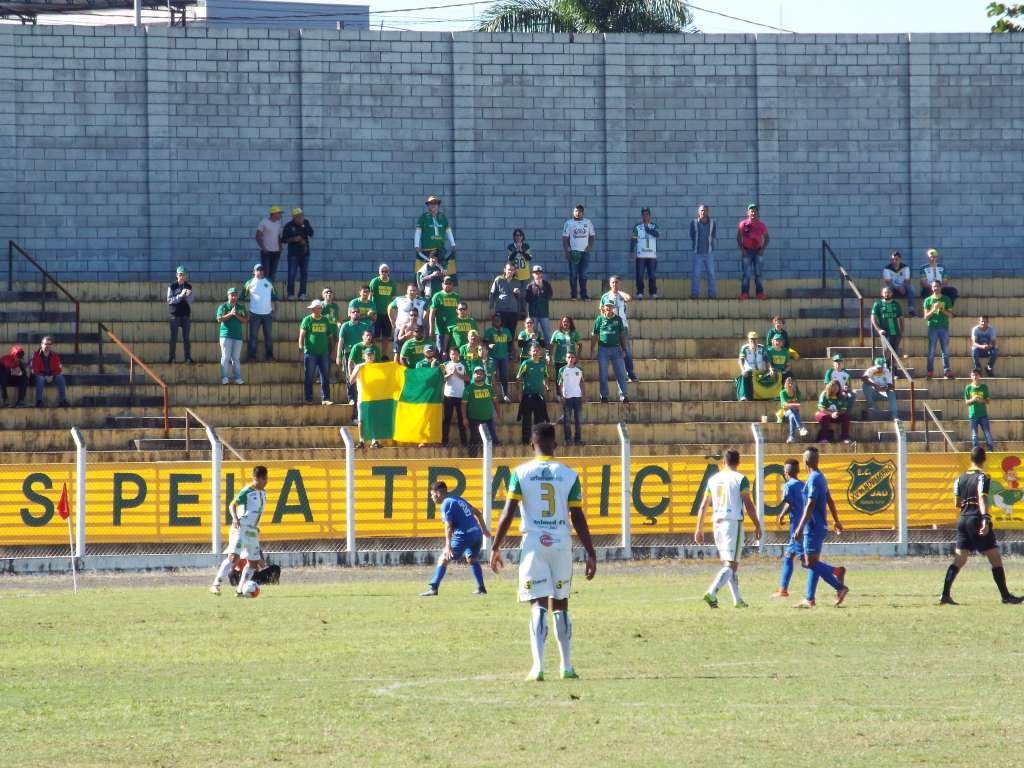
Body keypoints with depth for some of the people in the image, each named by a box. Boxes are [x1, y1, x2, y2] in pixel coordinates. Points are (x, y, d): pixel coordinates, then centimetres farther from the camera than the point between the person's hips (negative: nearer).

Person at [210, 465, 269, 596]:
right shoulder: (247, 491, -10)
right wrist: (235, 518, -31)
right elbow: (232, 505, -14)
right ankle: (216, 584, -21)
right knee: (234, 556, -21)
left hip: (253, 531, 8)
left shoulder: (263, 493, 13)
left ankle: (240, 590, 15)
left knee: (253, 562, 8)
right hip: (241, 528, -8)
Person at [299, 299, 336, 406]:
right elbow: (302, 335, -3)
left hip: (324, 353, 4)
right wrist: (301, 346, -14)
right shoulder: (307, 320, -1)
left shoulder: (325, 320, 11)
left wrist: (332, 348, 13)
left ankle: (325, 399, 5)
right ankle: (308, 399, 5)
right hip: (310, 353, -4)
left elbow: (330, 336, 17)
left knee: (325, 377, 2)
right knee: (309, 378, 0)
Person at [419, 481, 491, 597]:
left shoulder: (446, 504, -5)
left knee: (443, 560, -1)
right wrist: (484, 529, 37)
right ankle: (481, 588, 27)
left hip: (463, 536, -8)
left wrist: (448, 546, -20)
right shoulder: (458, 499, 21)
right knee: (472, 559, 29)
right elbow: (478, 513, 28)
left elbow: (448, 526, -15)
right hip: (477, 533, 8)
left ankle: (433, 588, -9)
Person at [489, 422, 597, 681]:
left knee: (538, 606, -3)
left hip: (533, 543, -1)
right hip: (562, 543, 1)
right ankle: (567, 666, 15)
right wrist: (591, 554, 6)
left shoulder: (521, 473, -1)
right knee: (561, 606, 13)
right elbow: (578, 518, 1)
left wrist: (495, 548, 3)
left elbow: (508, 513, -5)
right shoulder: (569, 475, 2)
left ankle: (538, 666, -16)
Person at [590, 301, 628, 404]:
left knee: (620, 373, -5)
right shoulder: (599, 319, 4)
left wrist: (624, 348, 3)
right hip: (603, 349, 0)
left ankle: (624, 395, -6)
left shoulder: (618, 319, 7)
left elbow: (622, 335, 10)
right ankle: (604, 396, 11)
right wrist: (592, 349, 0)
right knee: (603, 375, 3)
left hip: (615, 348, 0)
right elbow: (594, 335, 5)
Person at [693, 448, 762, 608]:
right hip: (733, 523, -6)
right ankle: (711, 594, -26)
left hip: (717, 523, 6)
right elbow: (748, 505, -9)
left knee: (727, 563, 17)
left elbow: (703, 506, 11)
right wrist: (757, 525, -1)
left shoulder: (713, 479, 10)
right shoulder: (740, 479, -5)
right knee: (731, 565, -7)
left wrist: (699, 529, 16)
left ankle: (738, 599, 17)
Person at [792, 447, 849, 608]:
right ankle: (810, 599, 7)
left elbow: (810, 505, -22)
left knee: (811, 563, -10)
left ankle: (839, 587, -14)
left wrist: (800, 527, -25)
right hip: (818, 527, 10)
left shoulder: (814, 479, -15)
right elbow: (830, 501, 23)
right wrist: (837, 521, 31)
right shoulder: (821, 478, 14)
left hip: (813, 527, -10)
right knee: (812, 563, 9)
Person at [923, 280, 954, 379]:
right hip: (932, 327, -1)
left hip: (944, 327, 1)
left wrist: (942, 310, -11)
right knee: (931, 351, -3)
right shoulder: (928, 300, 7)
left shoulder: (946, 299, 8)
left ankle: (947, 371, -1)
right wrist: (934, 309, -12)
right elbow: (926, 316, 4)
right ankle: (930, 372, -2)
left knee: (946, 351, -1)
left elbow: (950, 315, 6)